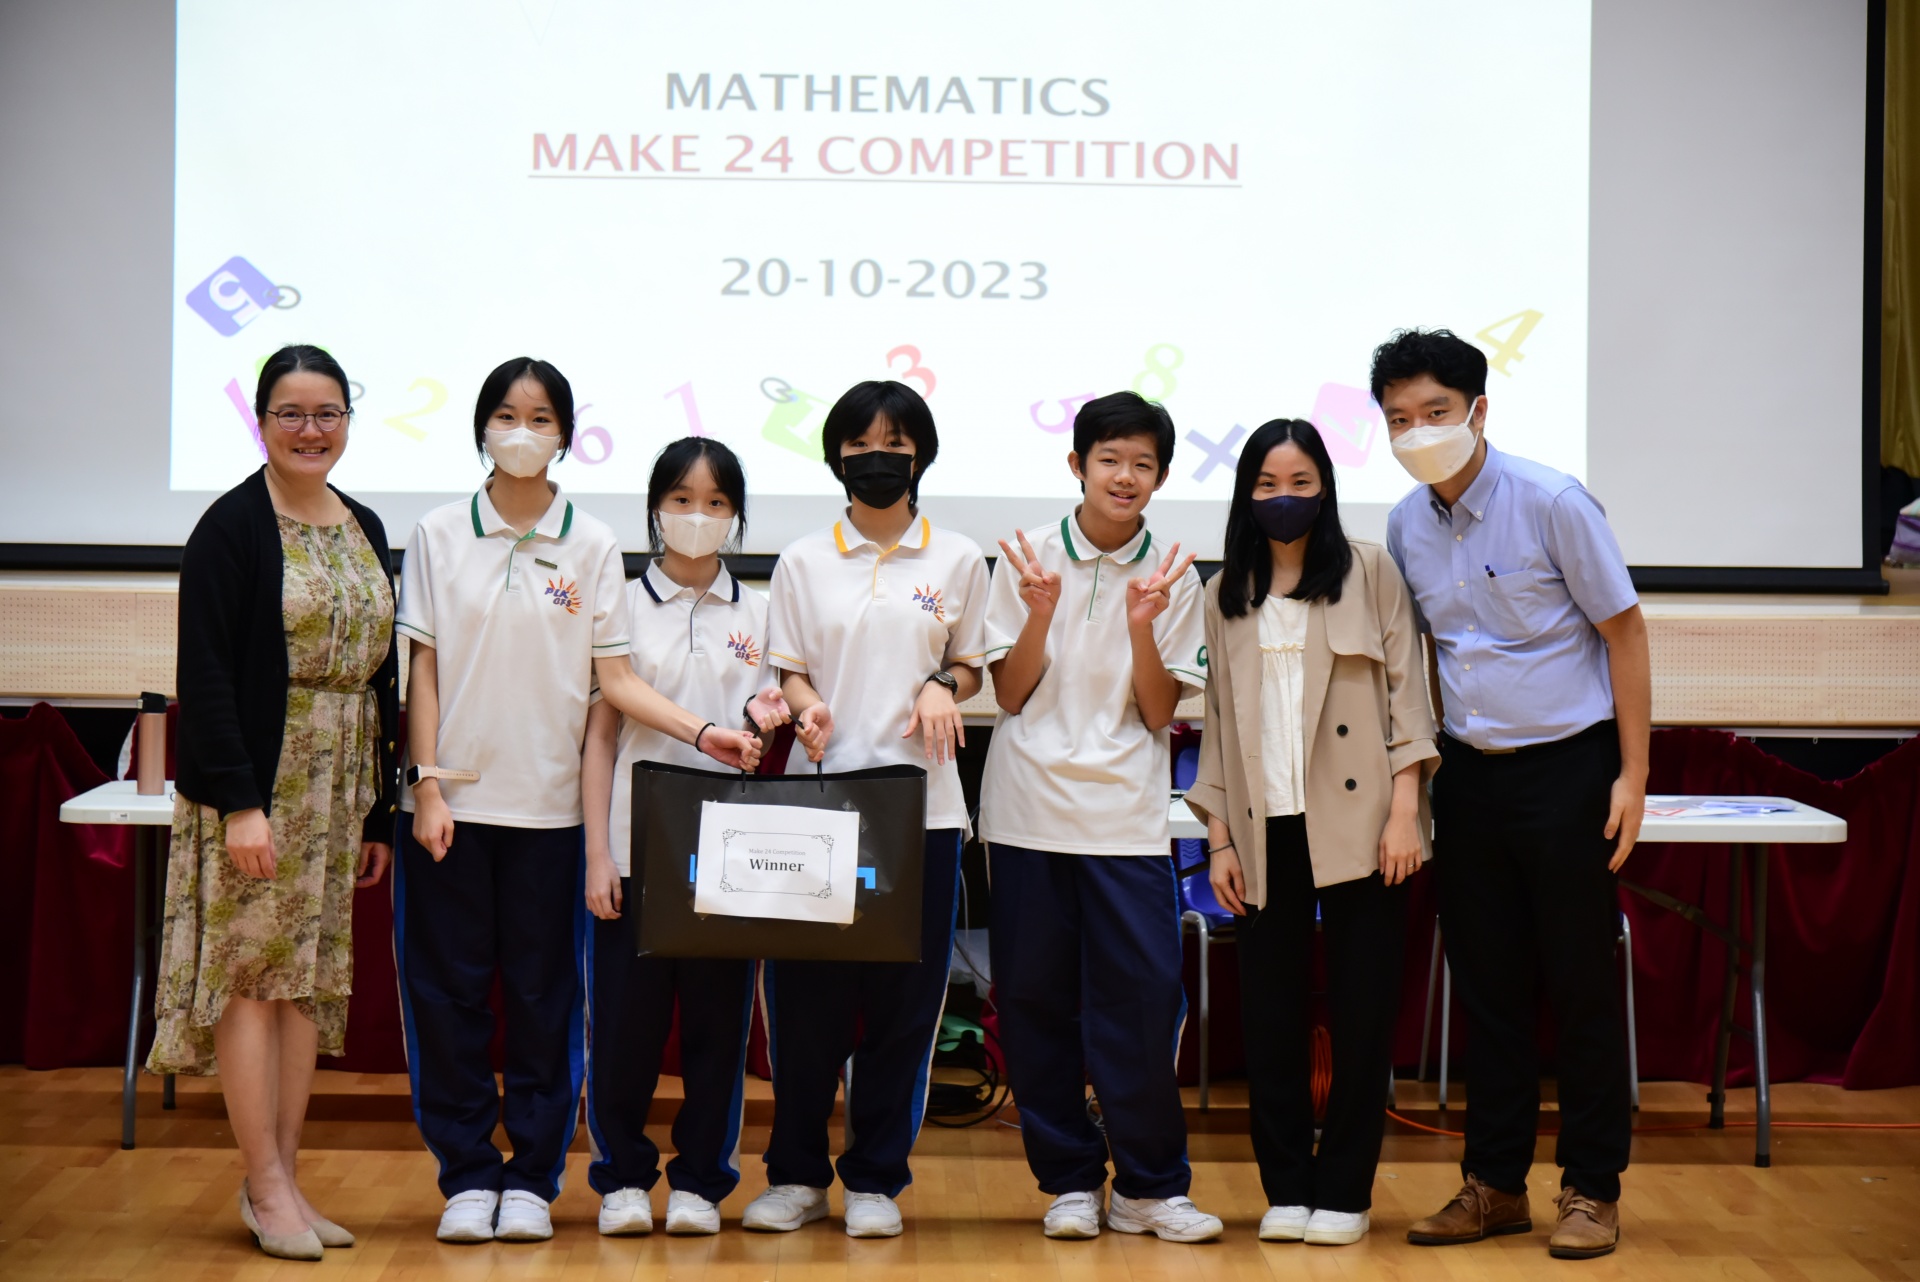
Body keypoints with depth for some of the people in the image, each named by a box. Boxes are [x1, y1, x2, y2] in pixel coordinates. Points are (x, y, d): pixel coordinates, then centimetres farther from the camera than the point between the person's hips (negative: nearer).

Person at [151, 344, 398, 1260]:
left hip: (338, 787, 6)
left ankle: (284, 1180, 15)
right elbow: (205, 670, -13)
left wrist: (380, 810, 11)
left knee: (312, 977, 8)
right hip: (255, 780, -6)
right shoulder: (233, 526, -8)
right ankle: (266, 1186, 4)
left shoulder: (365, 531, 12)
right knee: (251, 970, -4)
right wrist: (237, 801, -19)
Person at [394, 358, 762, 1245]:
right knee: (448, 992, 2)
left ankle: (532, 1178, 14)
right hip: (452, 801, 0)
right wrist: (427, 784, -6)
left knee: (542, 995, 4)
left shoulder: (591, 546, 4)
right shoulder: (440, 536, 4)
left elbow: (614, 677, 2)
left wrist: (702, 731, -11)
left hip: (548, 805, 0)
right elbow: (423, 669, 2)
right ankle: (466, 1176, 13)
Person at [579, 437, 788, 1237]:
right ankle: (622, 1177, 14)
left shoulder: (757, 614, 10)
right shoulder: (624, 606, 5)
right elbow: (600, 735, 4)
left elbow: (769, 726, 13)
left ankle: (701, 1179, 15)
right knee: (625, 1019, -1)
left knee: (718, 1018, 3)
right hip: (637, 847, -1)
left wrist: (767, 720, -12)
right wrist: (598, 855, -3)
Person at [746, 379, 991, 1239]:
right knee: (805, 993, 0)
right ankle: (796, 1173, 14)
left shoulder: (958, 559, 8)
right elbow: (789, 671, 9)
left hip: (920, 803, 0)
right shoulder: (803, 563, 9)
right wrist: (806, 709, -12)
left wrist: (944, 687, -8)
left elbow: (971, 667, 14)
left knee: (904, 998, 1)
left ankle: (875, 1178, 13)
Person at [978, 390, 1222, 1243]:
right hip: (1030, 809, 1)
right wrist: (1041, 615, -13)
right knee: (1035, 1003, 4)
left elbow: (1161, 712, 1)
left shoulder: (1174, 578, 4)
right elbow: (1009, 694, 2)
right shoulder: (1028, 560, 3)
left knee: (1144, 999, -5)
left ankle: (1149, 1186, 8)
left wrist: (1142, 627, -14)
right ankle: (1069, 1180, 17)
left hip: (1127, 816, 0)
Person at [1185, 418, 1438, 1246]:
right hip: (1266, 832, 3)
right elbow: (1218, 719, 14)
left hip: (1356, 826, -2)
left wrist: (1404, 811, -8)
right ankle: (1286, 1188, 13)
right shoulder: (1226, 594, 13)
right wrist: (1219, 837, 8)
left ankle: (1344, 1192, 11)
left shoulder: (1370, 572, 4)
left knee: (1361, 1011, 1)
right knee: (1269, 1013, 2)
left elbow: (1406, 690, 1)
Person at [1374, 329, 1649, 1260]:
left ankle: (1592, 1191, 12)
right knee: (1488, 987, 10)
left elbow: (1624, 631, -8)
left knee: (1580, 986, 1)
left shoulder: (1551, 503, -13)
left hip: (1567, 765, -5)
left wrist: (1632, 775, -11)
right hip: (1470, 772, 5)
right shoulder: (1406, 525, 3)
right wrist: (1415, 769, 10)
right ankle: (1494, 1185, 19)